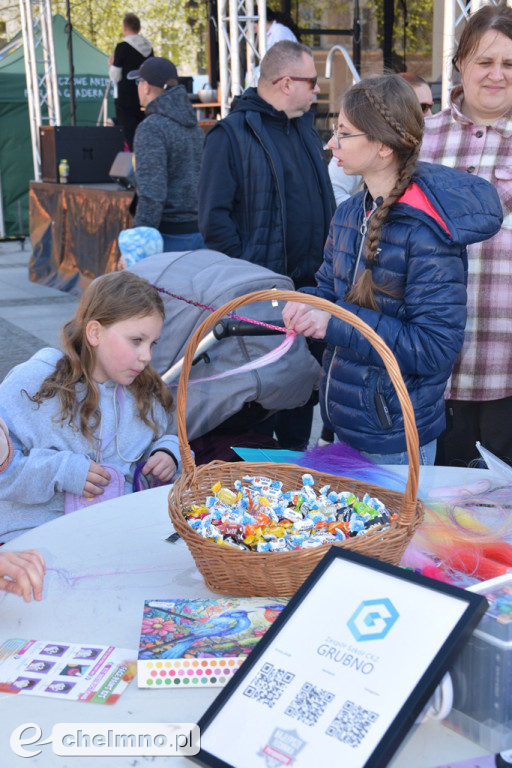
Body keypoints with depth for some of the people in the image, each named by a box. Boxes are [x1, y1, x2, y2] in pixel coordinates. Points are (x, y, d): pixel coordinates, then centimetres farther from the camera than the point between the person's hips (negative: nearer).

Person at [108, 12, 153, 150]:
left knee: (131, 139, -6)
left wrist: (112, 64, 11)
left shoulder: (122, 47, -11)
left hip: (127, 100, -6)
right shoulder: (148, 47, 7)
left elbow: (115, 77, -9)